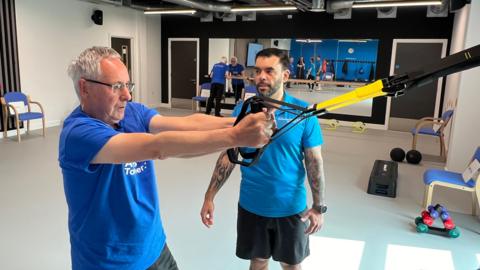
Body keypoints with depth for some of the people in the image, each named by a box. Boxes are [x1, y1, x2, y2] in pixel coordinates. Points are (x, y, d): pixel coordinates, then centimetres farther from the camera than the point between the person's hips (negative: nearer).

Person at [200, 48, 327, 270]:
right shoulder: (242, 110, -7)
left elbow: (314, 162, -6)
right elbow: (228, 155, -1)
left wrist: (319, 207, -8)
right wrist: (209, 197, -3)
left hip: (291, 207, -1)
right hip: (251, 205, 1)